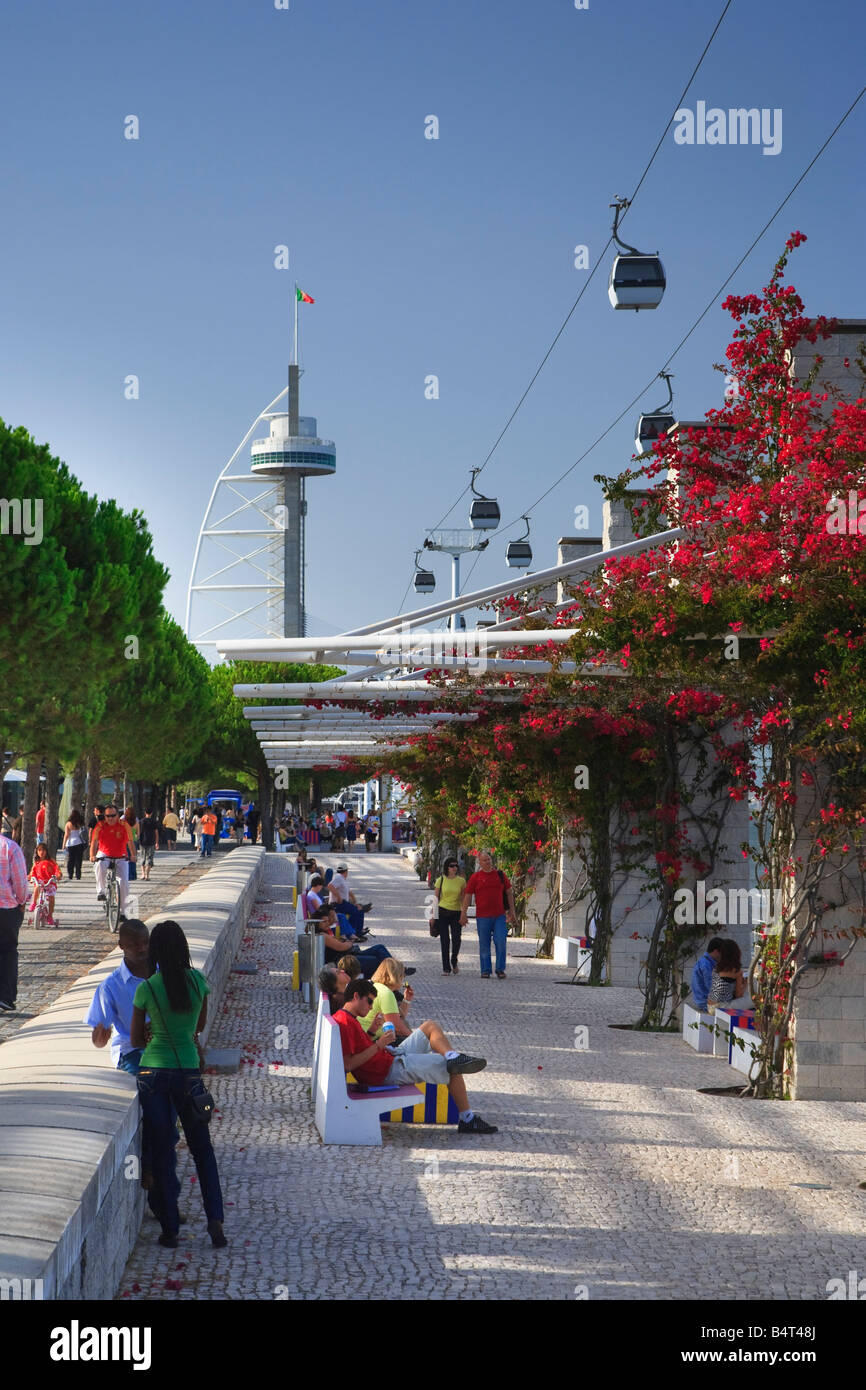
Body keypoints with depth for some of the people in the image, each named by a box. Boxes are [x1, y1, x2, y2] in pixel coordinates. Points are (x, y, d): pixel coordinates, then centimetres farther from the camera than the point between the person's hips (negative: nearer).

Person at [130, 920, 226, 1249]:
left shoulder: (147, 988, -10)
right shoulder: (198, 981, -3)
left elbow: (135, 1040, 1)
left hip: (153, 1073, -2)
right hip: (188, 1072, 2)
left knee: (162, 1152, 7)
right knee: (202, 1148, 14)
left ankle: (170, 1229, 9)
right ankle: (215, 1220, 2)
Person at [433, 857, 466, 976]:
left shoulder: (461, 881, 4)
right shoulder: (440, 880, 0)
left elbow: (463, 899, 9)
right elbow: (435, 898, 4)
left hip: (456, 913, 1)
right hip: (442, 912, -1)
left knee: (457, 939, -9)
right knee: (444, 940, 1)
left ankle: (454, 962, 17)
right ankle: (446, 968, 9)